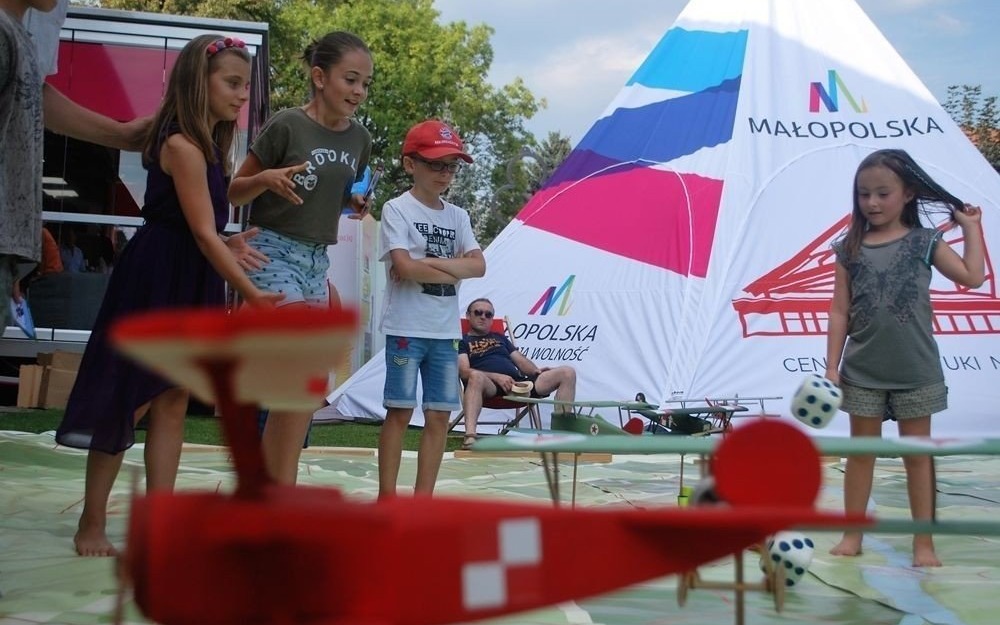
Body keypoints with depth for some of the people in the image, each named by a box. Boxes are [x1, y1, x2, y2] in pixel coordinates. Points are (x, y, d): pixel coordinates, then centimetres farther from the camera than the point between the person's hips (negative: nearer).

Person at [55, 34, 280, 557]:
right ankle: (92, 523, 9)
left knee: (173, 402, 7)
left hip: (189, 283, 9)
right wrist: (252, 295, -23)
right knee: (130, 399, -3)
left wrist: (226, 247, -10)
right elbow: (202, 233, -22)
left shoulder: (208, 146, 12)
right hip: (153, 280, -9)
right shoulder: (183, 147, -18)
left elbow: (202, 229, 8)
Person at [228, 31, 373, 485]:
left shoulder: (359, 139, 6)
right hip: (272, 253, -7)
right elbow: (234, 193, -4)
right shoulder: (287, 125, -11)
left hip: (317, 260, 7)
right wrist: (266, 179, -23)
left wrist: (356, 203, 1)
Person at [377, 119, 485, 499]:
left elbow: (479, 266, 1)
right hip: (407, 328, -5)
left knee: (439, 415, 5)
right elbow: (404, 268, -15)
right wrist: (453, 270, -5)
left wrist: (431, 262, -11)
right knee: (400, 411, -3)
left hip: (446, 331, 5)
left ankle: (423, 496, 12)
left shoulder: (457, 216, 13)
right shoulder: (397, 209, -3)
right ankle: (387, 496, 4)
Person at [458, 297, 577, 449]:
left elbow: (521, 360, 26)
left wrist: (537, 371, 2)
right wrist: (497, 377, -16)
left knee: (567, 373, -10)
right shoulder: (462, 341, 17)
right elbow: (464, 372, -1)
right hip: (490, 387, -5)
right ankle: (469, 437, -55)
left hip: (518, 383, 5)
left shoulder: (500, 338, 36)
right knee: (476, 377, -43)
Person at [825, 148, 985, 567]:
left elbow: (973, 277, -8)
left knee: (917, 453, 6)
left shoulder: (924, 242, -1)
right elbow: (840, 311, 1)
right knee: (861, 450, 10)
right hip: (863, 370, 1)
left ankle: (924, 542, 12)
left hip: (915, 371, -1)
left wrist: (972, 227, -3)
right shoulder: (850, 248, 2)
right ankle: (852, 536, 18)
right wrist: (831, 367, -2)